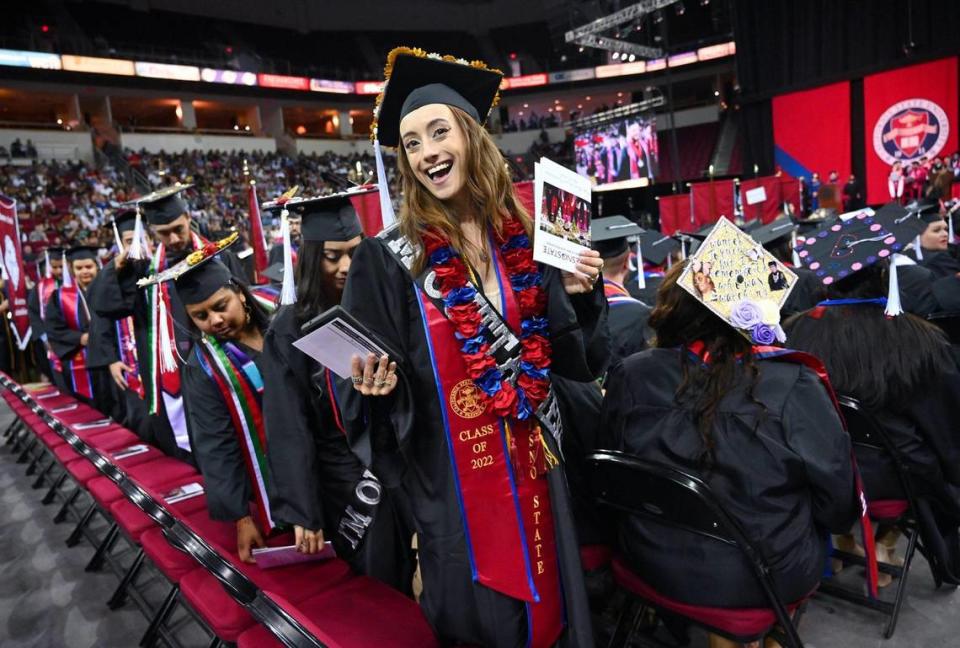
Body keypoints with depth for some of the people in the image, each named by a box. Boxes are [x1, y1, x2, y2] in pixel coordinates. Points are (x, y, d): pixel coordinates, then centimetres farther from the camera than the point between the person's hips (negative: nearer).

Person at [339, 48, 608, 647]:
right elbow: (368, 386, -6)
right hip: (450, 480, -3)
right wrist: (374, 385, -27)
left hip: (533, 469, 3)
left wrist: (581, 296, -13)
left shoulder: (527, 242, -1)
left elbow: (578, 361, 3)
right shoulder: (388, 257, -10)